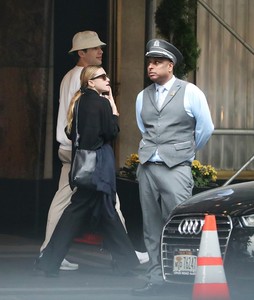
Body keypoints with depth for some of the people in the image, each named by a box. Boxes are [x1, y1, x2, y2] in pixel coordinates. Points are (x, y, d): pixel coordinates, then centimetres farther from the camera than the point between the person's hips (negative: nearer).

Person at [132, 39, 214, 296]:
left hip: (175, 169, -5)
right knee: (152, 229, 5)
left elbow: (205, 129, 8)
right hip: (147, 168, 5)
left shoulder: (190, 93, 0)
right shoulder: (143, 97, 13)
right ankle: (156, 280, 8)